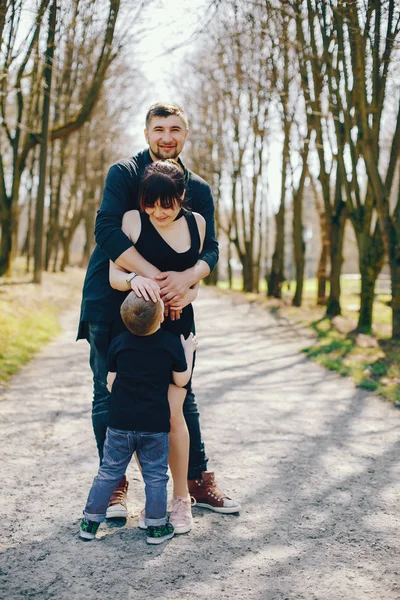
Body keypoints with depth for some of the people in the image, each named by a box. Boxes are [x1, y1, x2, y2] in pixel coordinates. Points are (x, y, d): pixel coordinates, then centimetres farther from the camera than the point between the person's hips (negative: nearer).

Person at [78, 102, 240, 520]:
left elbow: (210, 249, -1)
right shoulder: (124, 173, -5)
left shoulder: (198, 189, 7)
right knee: (109, 395, 2)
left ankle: (197, 481, 21)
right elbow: (107, 229, -20)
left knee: (181, 394, 8)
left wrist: (186, 277, -24)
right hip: (110, 302, -3)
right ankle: (114, 485, 17)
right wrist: (152, 274, -31)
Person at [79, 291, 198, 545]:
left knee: (109, 472, 13)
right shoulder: (172, 343, -9)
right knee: (156, 476, 11)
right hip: (156, 424, -1)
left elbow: (111, 382, 0)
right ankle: (156, 526, 17)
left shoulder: (119, 342, -5)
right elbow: (181, 380, 2)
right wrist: (188, 351, 14)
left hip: (121, 422, 2)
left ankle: (91, 521, 20)